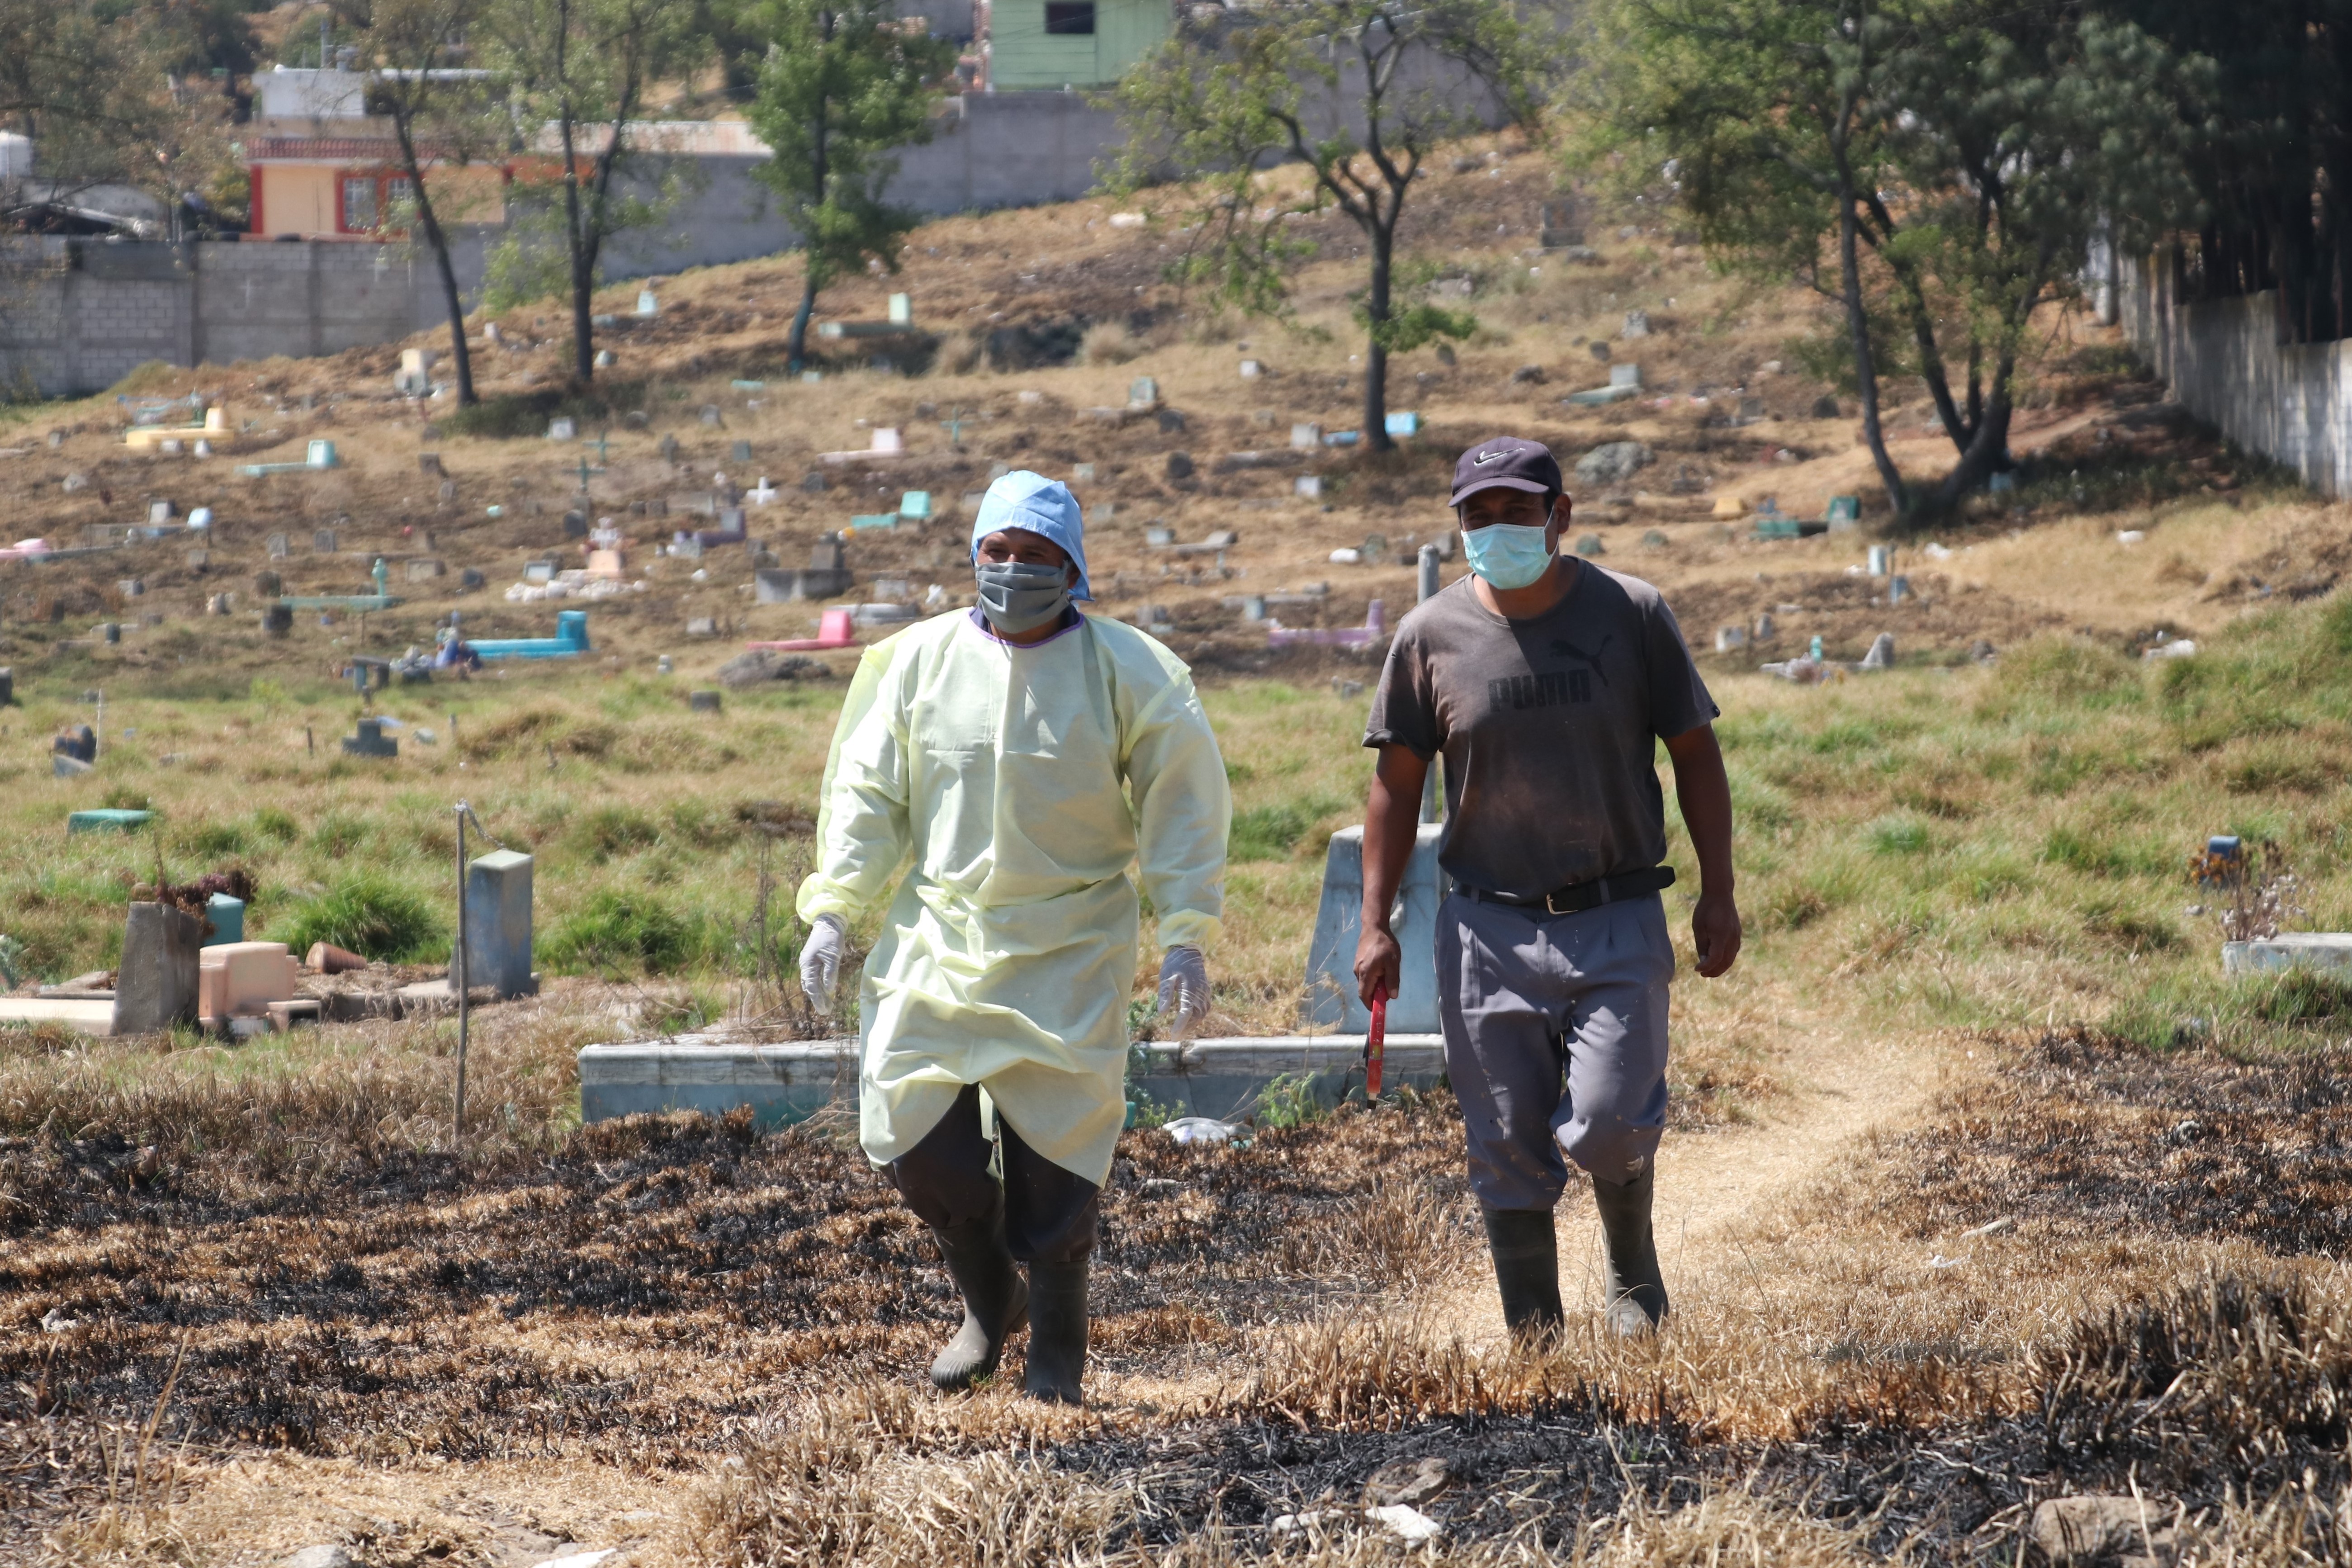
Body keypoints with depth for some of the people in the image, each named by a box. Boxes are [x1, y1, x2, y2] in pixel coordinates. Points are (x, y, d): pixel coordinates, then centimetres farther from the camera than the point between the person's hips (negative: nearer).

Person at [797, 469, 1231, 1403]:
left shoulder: (1126, 672, -3)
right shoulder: (921, 661, 3)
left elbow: (1183, 808, 0)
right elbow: (866, 794, 8)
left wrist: (1186, 940, -6)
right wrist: (831, 913, 0)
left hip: (1071, 952, -2)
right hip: (940, 939, 2)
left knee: (1055, 1153, -5)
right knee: (917, 1141, -2)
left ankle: (1058, 1350, 14)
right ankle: (989, 1305, 24)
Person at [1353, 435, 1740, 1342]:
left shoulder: (1630, 614, 0)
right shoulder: (1432, 635, 2)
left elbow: (1694, 753, 6)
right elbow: (1398, 783, 8)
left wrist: (1718, 894, 1)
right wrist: (1375, 925, 3)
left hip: (1618, 925, -1)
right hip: (1488, 929, 1)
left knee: (1607, 1127, -13)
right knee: (1509, 1153, 2)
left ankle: (1633, 1268, 17)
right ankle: (1534, 1347, 11)